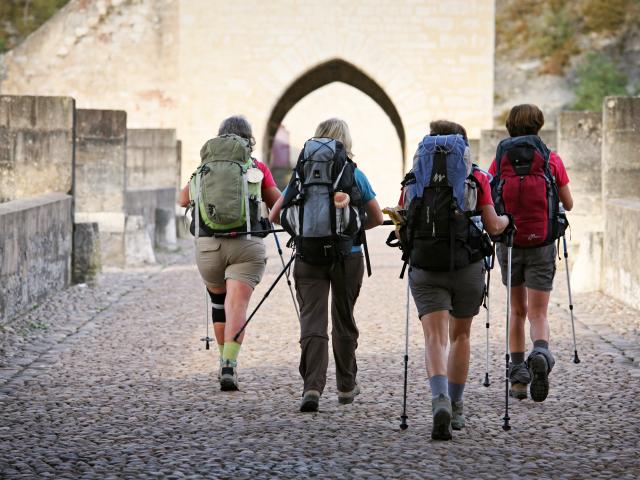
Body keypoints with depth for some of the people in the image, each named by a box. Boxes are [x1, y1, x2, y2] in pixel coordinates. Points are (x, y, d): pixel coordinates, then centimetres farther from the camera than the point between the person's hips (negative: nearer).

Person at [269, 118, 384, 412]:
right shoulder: (355, 175, -1)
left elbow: (275, 216, 3)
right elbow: (376, 218, 3)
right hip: (348, 255, 0)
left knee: (312, 322, -5)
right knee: (344, 321, 15)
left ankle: (312, 387, -22)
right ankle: (346, 386, 27)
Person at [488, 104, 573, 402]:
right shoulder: (552, 159, -1)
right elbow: (568, 205, 6)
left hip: (509, 242, 1)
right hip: (542, 243, -1)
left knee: (518, 311, 16)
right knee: (538, 313, 0)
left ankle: (518, 373, 13)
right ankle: (541, 353, -30)